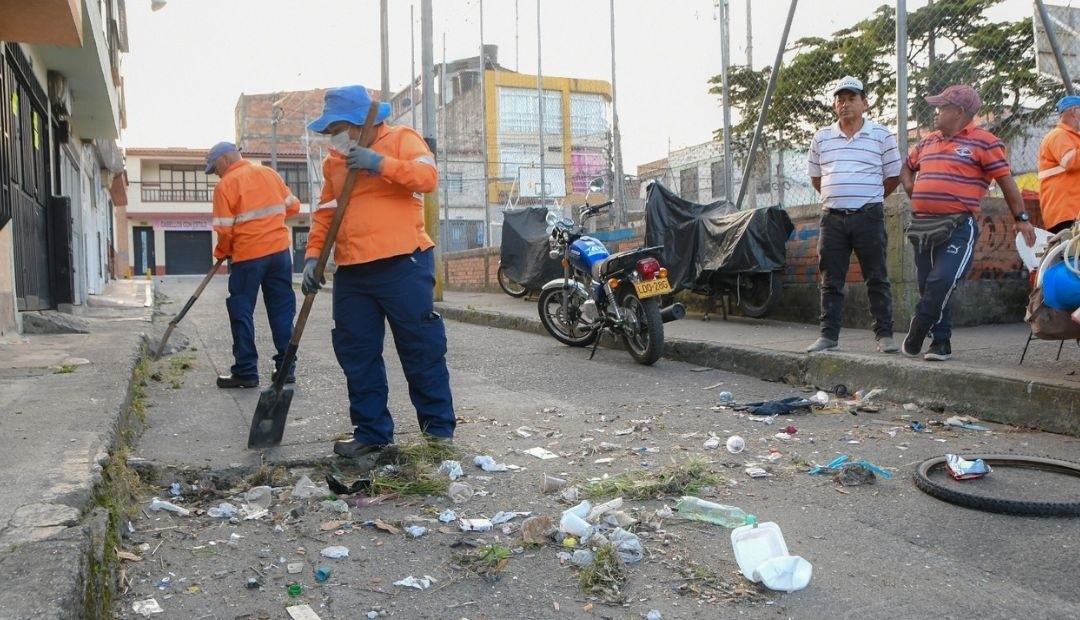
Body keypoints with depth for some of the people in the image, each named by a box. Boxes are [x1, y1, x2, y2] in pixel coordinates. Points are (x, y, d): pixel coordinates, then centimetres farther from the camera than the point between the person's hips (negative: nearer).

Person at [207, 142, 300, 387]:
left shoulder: (225, 185, -6)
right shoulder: (269, 173, 9)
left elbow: (224, 229, -9)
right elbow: (293, 206, 12)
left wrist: (221, 253, 9)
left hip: (248, 256, -5)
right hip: (280, 249, 5)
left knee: (242, 312, 5)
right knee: (282, 310, 9)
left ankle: (246, 372, 6)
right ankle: (286, 367, 12)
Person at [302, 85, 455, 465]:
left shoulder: (401, 139, 2)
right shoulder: (334, 160, 18)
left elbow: (428, 177, -14)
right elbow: (325, 212, 17)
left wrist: (381, 163, -21)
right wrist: (313, 255, 5)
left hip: (403, 264, -6)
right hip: (351, 272, 6)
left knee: (421, 349, 0)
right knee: (357, 356, 7)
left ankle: (439, 430, 11)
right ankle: (372, 433, 18)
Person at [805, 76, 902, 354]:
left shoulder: (882, 136, 3)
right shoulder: (821, 138, 10)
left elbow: (893, 177, 9)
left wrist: (867, 199, 13)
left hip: (869, 216, -2)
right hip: (832, 217, 2)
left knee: (877, 279, 2)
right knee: (831, 281, 5)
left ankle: (884, 335, 9)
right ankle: (828, 336, 12)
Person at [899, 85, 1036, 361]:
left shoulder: (984, 142, -2)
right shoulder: (927, 142, 16)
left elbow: (1006, 181, -1)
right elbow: (906, 168, 32)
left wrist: (1021, 218, -2)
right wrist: (912, 191, 13)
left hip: (958, 227, -6)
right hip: (922, 225, 7)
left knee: (942, 281, -21)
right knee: (928, 286, 8)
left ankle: (917, 332, -8)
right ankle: (941, 340, 19)